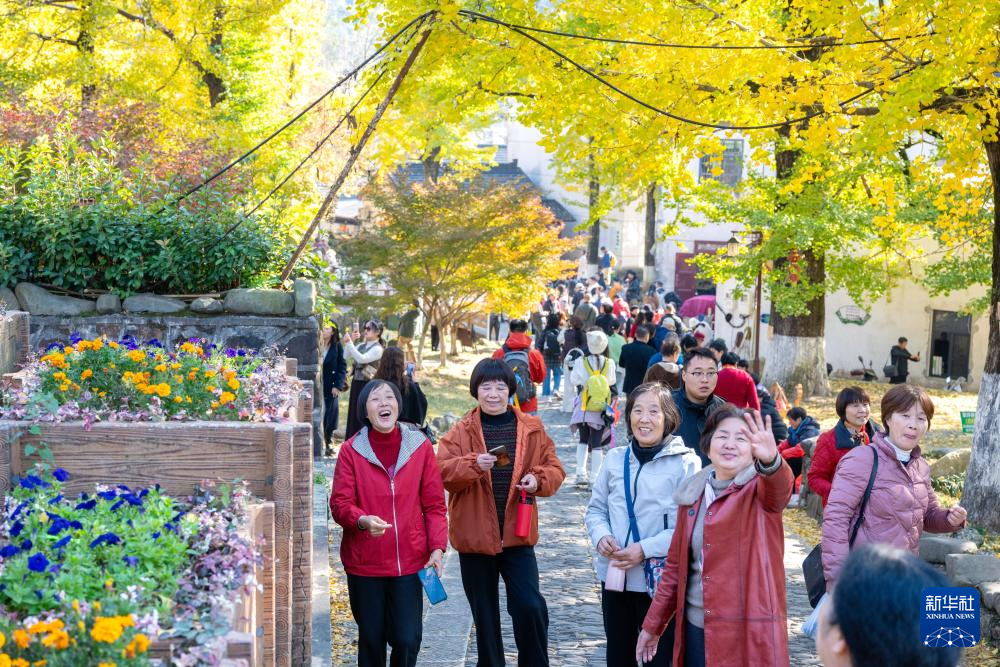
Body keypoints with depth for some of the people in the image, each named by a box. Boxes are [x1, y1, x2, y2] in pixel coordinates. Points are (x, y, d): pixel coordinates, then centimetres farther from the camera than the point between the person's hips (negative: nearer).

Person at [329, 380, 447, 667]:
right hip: (364, 562, 0)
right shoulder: (351, 450, -3)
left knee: (408, 639, -3)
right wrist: (362, 520, -25)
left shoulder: (420, 446, 0)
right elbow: (340, 504, -5)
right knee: (371, 640, 8)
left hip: (410, 560, 1)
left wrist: (437, 547, -7)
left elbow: (434, 504, 3)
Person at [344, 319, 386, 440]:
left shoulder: (378, 349, -12)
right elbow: (346, 357, 7)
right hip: (356, 383, 8)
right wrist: (347, 343, -6)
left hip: (368, 385, -7)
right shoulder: (361, 346, 11)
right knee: (354, 414, 11)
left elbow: (361, 359, -24)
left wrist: (349, 343, -24)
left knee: (365, 416, -4)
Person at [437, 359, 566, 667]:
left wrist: (539, 480, -14)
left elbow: (554, 467, 7)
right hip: (475, 535, 0)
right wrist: (473, 464, -27)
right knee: (484, 614, 12)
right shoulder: (461, 431, -1)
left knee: (529, 606, -8)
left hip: (517, 534, 0)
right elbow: (442, 471, -10)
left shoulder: (532, 428, 3)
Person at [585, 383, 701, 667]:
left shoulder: (685, 462, -9)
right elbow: (596, 509, 12)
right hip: (614, 578, 4)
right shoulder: (615, 459, 5)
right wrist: (601, 537, -9)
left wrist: (645, 549, -20)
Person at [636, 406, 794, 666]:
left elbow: (780, 487, -30)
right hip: (695, 627, 4)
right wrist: (653, 625, 17)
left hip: (748, 632, -4)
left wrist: (770, 460, -53)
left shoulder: (759, 489, -5)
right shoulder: (692, 492, 8)